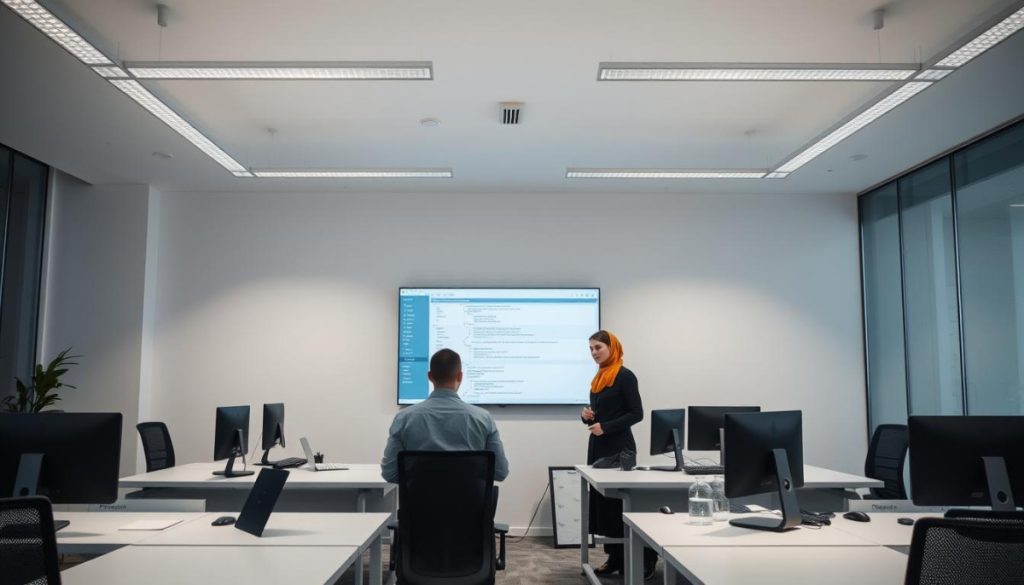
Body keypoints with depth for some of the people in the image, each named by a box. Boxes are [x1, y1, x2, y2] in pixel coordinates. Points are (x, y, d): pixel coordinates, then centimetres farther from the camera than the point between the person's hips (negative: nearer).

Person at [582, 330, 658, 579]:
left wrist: (605, 427, -20)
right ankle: (615, 558, 16)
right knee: (603, 501, 8)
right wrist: (587, 416, -1)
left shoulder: (625, 376, -10)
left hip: (619, 447, -8)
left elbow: (637, 414, -14)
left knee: (623, 502, -7)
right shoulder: (598, 378, 13)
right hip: (598, 447, 8)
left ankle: (646, 558, 3)